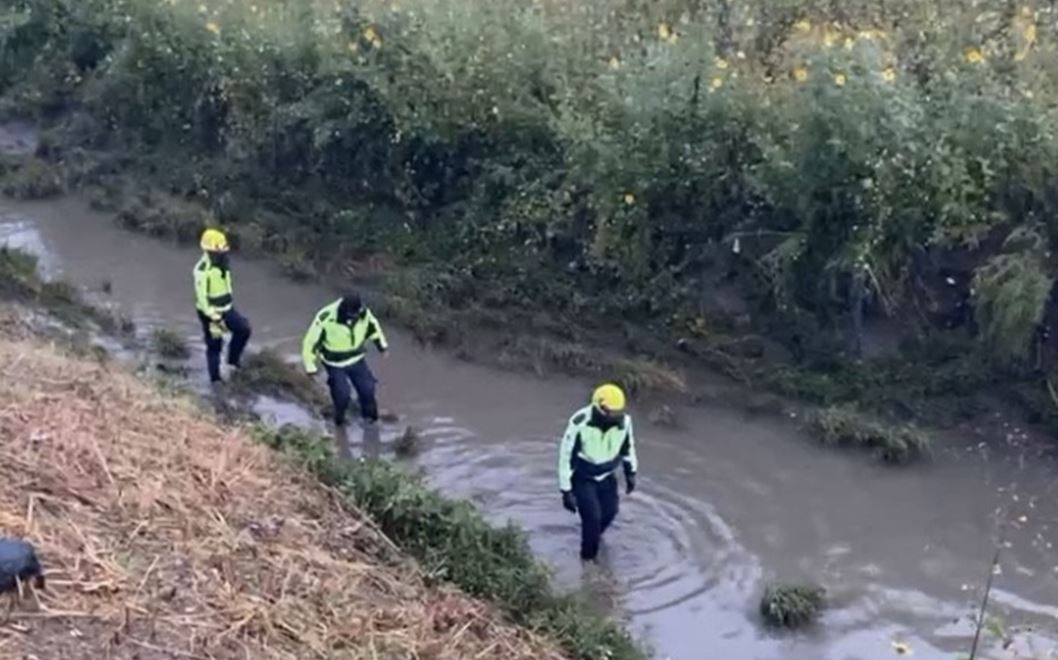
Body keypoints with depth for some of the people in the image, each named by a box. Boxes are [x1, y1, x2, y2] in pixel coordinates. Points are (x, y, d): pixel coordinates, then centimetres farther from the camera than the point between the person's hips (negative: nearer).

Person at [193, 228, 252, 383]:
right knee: (214, 346, 2)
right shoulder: (202, 269, -23)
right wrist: (214, 317, -26)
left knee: (244, 328, -8)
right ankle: (215, 379, 15)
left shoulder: (223, 265, 4)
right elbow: (201, 296, -24)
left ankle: (233, 358, 11)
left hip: (226, 309, 7)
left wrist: (230, 305, 24)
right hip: (210, 313, -7)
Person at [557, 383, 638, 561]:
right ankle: (588, 557, 18)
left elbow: (628, 444, 1)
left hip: (607, 475, 5)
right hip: (582, 478, -5)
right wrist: (566, 491, -21)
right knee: (593, 516, -9)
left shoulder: (624, 420, -21)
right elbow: (566, 456, -24)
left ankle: (592, 535, 48)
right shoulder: (579, 424, -35)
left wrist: (631, 473, 10)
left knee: (609, 511, 14)